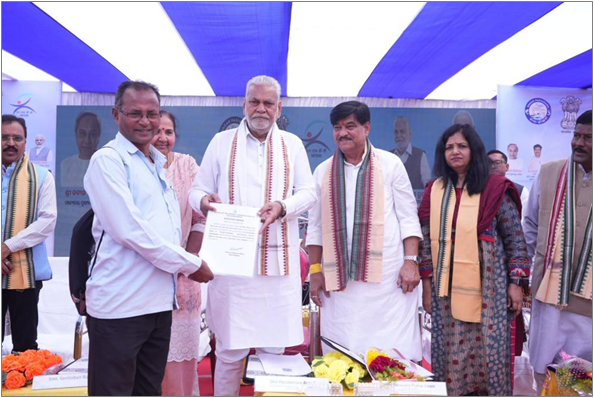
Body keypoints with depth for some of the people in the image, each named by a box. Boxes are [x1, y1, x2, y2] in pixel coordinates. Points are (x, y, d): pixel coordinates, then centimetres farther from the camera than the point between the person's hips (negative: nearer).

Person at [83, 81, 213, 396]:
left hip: (159, 302, 8)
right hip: (120, 304, -8)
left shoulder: (157, 165, 16)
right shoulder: (108, 160, -10)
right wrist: (191, 264, -12)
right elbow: (130, 230, -18)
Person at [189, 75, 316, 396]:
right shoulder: (222, 142, 10)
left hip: (279, 258, 1)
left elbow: (308, 192, 8)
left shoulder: (292, 144, 13)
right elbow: (197, 190, 8)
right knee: (230, 348, 1)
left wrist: (283, 207, -12)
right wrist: (204, 201, -16)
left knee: (274, 346, 5)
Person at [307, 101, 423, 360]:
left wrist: (411, 261, -6)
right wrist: (315, 270, 7)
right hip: (340, 279, 2)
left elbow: (408, 217, 4)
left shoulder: (390, 164, 6)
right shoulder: (323, 171, 13)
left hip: (387, 275, -2)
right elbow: (315, 226, 14)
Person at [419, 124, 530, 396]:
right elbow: (427, 240, 9)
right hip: (448, 290, 3)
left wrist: (515, 283, -5)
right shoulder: (434, 192, 7)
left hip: (488, 287, -3)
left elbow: (515, 239, -1)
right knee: (451, 352, 7)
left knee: (489, 350, 2)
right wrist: (427, 285, 7)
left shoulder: (495, 189, -2)